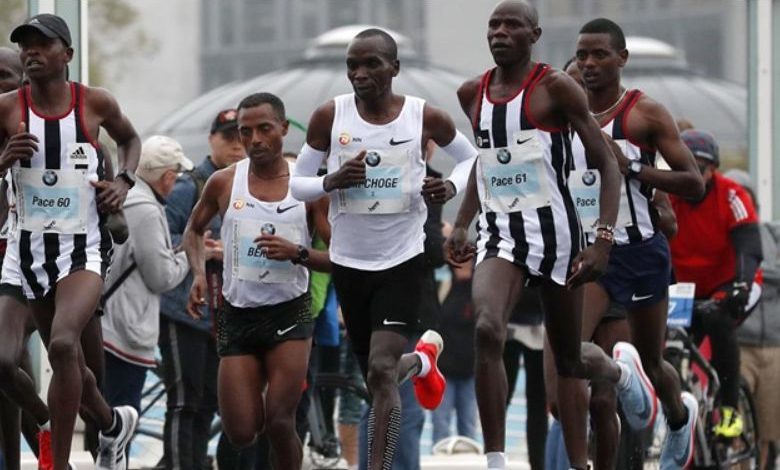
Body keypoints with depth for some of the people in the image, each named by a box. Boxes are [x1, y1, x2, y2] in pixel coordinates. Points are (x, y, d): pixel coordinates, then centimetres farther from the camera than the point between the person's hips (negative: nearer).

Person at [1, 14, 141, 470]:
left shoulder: (95, 103, -5)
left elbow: (130, 139, 16)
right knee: (69, 363, 17)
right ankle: (114, 423, 48)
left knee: (63, 343, -27)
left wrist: (124, 182, -1)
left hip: (86, 247, -4)